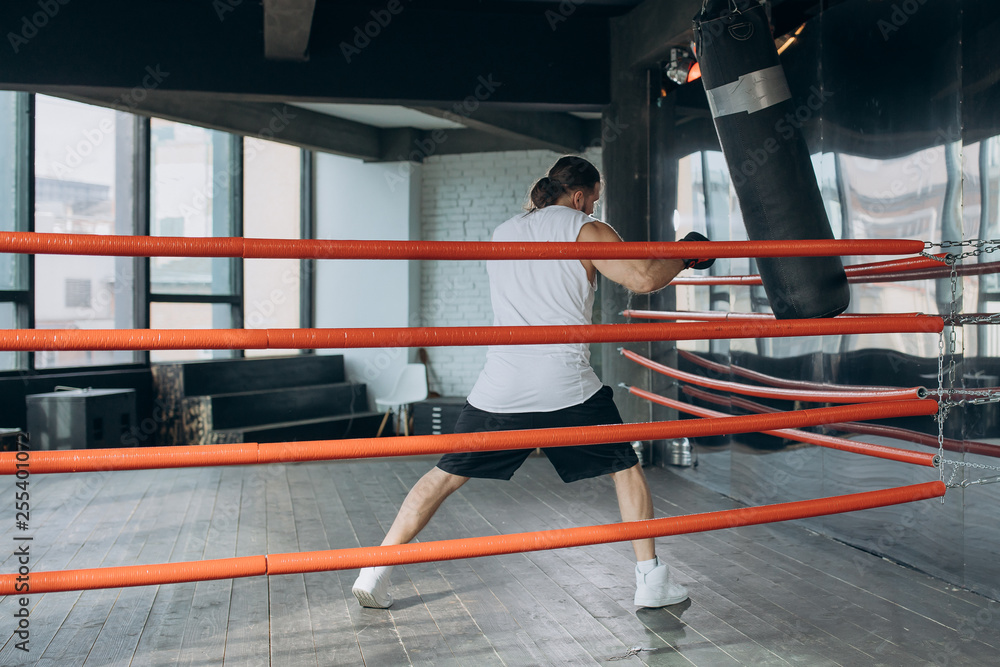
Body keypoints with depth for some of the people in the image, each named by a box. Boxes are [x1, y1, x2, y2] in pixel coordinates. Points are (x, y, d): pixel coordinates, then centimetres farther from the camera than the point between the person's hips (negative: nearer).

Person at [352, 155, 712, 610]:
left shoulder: (502, 234, 19)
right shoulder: (586, 231, 3)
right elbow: (643, 278, -7)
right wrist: (685, 254, 11)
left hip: (499, 388, 4)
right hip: (566, 388, -3)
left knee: (446, 475, 13)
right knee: (625, 468, 17)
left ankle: (375, 573, 11)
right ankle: (651, 580, 18)